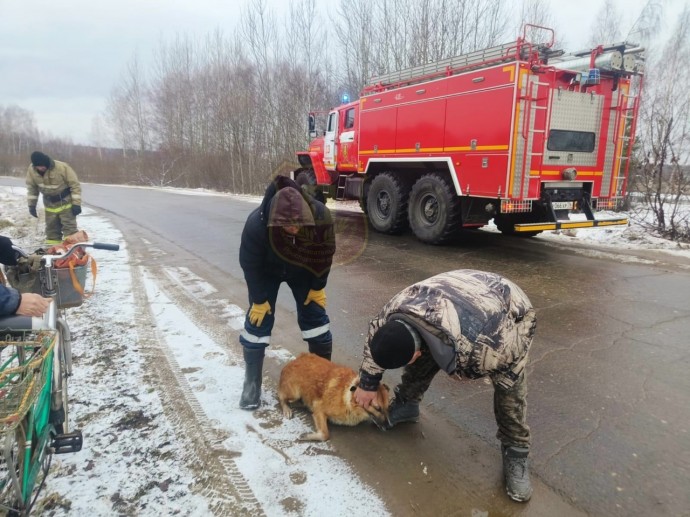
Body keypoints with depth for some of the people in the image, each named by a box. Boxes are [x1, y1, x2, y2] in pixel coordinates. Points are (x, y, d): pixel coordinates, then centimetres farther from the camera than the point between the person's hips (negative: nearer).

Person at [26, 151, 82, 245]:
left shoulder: (62, 167, -25)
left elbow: (75, 185, -19)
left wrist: (76, 203, -20)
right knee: (51, 229, 13)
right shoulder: (31, 170, -11)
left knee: (69, 228, -6)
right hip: (50, 204, 5)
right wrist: (32, 205, 4)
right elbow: (31, 188, 4)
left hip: (65, 202, -5)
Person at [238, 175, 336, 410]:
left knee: (315, 316, 2)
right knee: (258, 321, -3)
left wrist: (318, 287, -8)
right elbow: (250, 265, -24)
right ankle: (251, 383, 13)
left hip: (303, 269, 2)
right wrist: (259, 300, -15)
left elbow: (325, 254, -17)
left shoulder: (321, 216, -36)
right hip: (267, 271, -1)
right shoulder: (257, 224, -41)